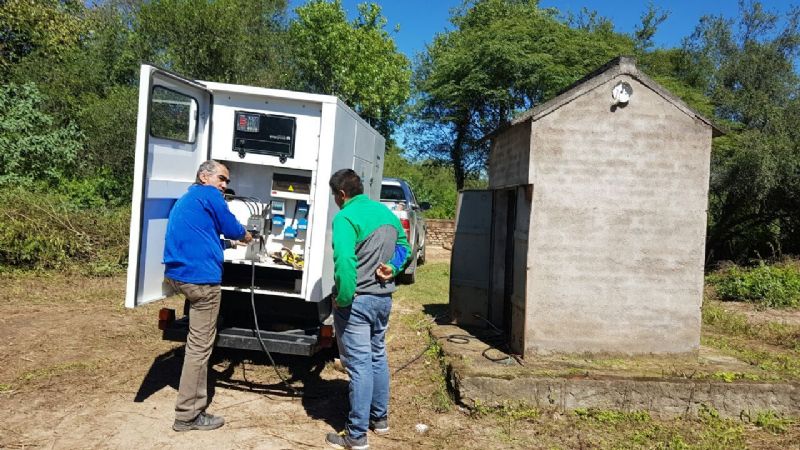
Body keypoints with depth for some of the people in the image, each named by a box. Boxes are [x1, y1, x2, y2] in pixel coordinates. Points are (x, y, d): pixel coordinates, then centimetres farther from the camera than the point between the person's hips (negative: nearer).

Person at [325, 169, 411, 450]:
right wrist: (392, 268, 2)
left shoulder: (345, 217, -17)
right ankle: (380, 418, 34)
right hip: (384, 298, 8)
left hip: (357, 300, -8)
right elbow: (404, 247, 17)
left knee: (359, 364, -2)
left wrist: (342, 299, -19)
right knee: (378, 357, 20)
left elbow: (344, 261, -29)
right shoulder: (386, 212, 9)